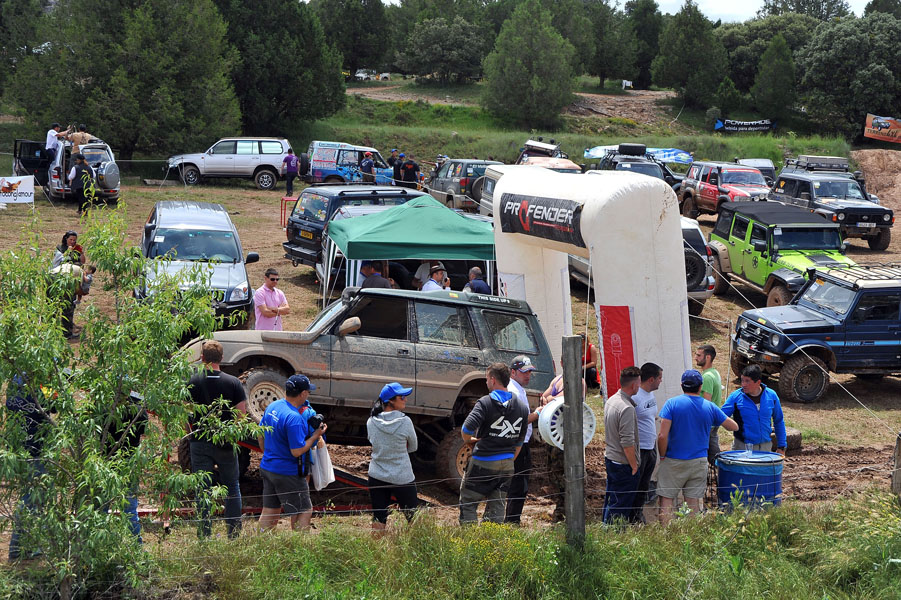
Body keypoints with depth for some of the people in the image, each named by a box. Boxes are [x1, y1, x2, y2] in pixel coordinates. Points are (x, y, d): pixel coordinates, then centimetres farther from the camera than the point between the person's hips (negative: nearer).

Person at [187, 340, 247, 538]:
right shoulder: (233, 382, -4)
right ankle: (234, 532, 14)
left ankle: (204, 534, 4)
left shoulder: (193, 382, -6)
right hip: (226, 444, 1)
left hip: (200, 442, -1)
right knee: (232, 487, 14)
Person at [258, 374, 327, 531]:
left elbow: (261, 435, 14)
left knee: (269, 511, 17)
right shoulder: (294, 418, -25)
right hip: (288, 474, -9)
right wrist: (315, 436, -12)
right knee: (304, 512, 4)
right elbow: (297, 452, -24)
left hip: (267, 467, 9)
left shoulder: (272, 407, 2)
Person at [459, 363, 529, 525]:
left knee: (467, 503, 5)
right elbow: (519, 441, 14)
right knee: (497, 505, 12)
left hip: (483, 462, -6)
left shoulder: (485, 402, -12)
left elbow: (467, 428, -24)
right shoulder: (521, 408, 7)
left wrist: (468, 439, -3)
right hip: (507, 464, 6)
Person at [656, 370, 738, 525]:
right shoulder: (710, 407, 0)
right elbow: (734, 427, 10)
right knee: (693, 501, 9)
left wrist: (662, 456, -1)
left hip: (674, 461, -3)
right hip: (699, 462, 3)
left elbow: (662, 436, -16)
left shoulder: (672, 403, -9)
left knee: (666, 499, 4)